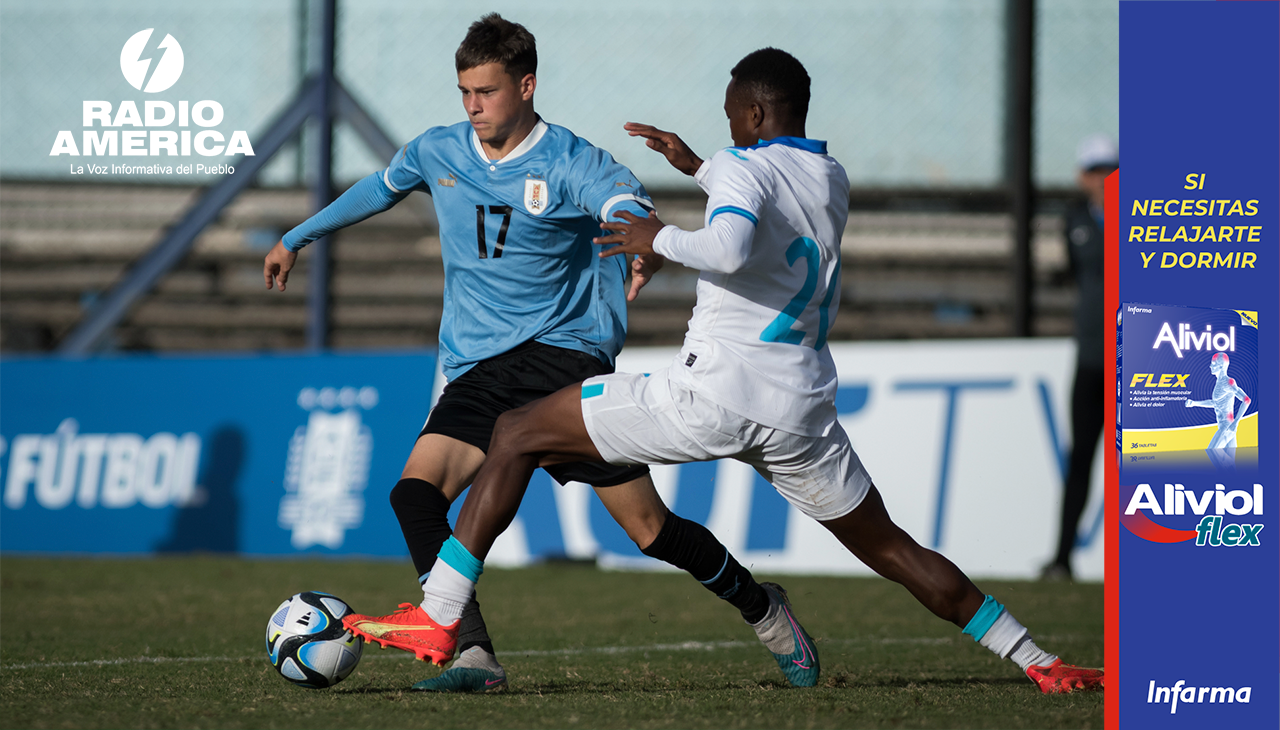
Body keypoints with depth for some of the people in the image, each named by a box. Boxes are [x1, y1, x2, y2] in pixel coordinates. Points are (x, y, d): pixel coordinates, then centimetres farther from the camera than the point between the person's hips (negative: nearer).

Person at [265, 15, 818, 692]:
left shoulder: (571, 164, -7)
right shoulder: (437, 153, 8)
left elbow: (634, 214, -26)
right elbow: (377, 190, 29)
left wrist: (645, 245, -52)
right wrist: (297, 238, 40)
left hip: (567, 351, -4)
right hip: (477, 371, 4)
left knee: (648, 528, -6)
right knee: (415, 491, -22)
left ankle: (764, 611, 19)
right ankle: (474, 655, -25)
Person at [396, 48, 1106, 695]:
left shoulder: (743, 168, -7)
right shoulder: (833, 181, 15)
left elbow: (731, 247, -29)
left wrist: (659, 238, -12)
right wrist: (697, 167, 44)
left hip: (713, 394, -6)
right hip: (802, 412, 6)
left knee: (516, 435, 4)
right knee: (890, 549, 18)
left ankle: (437, 620, -5)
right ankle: (1039, 663, 13)